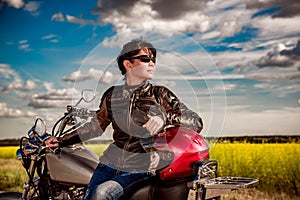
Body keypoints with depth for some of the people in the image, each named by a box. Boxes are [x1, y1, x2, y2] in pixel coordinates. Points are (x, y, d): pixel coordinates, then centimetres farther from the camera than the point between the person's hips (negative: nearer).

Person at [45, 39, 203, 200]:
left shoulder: (160, 95, -1)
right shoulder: (112, 94, 9)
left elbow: (197, 123, -8)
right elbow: (96, 126, 22)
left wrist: (165, 117, -26)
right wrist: (61, 141, 20)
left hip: (142, 169, -4)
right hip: (110, 162, 4)